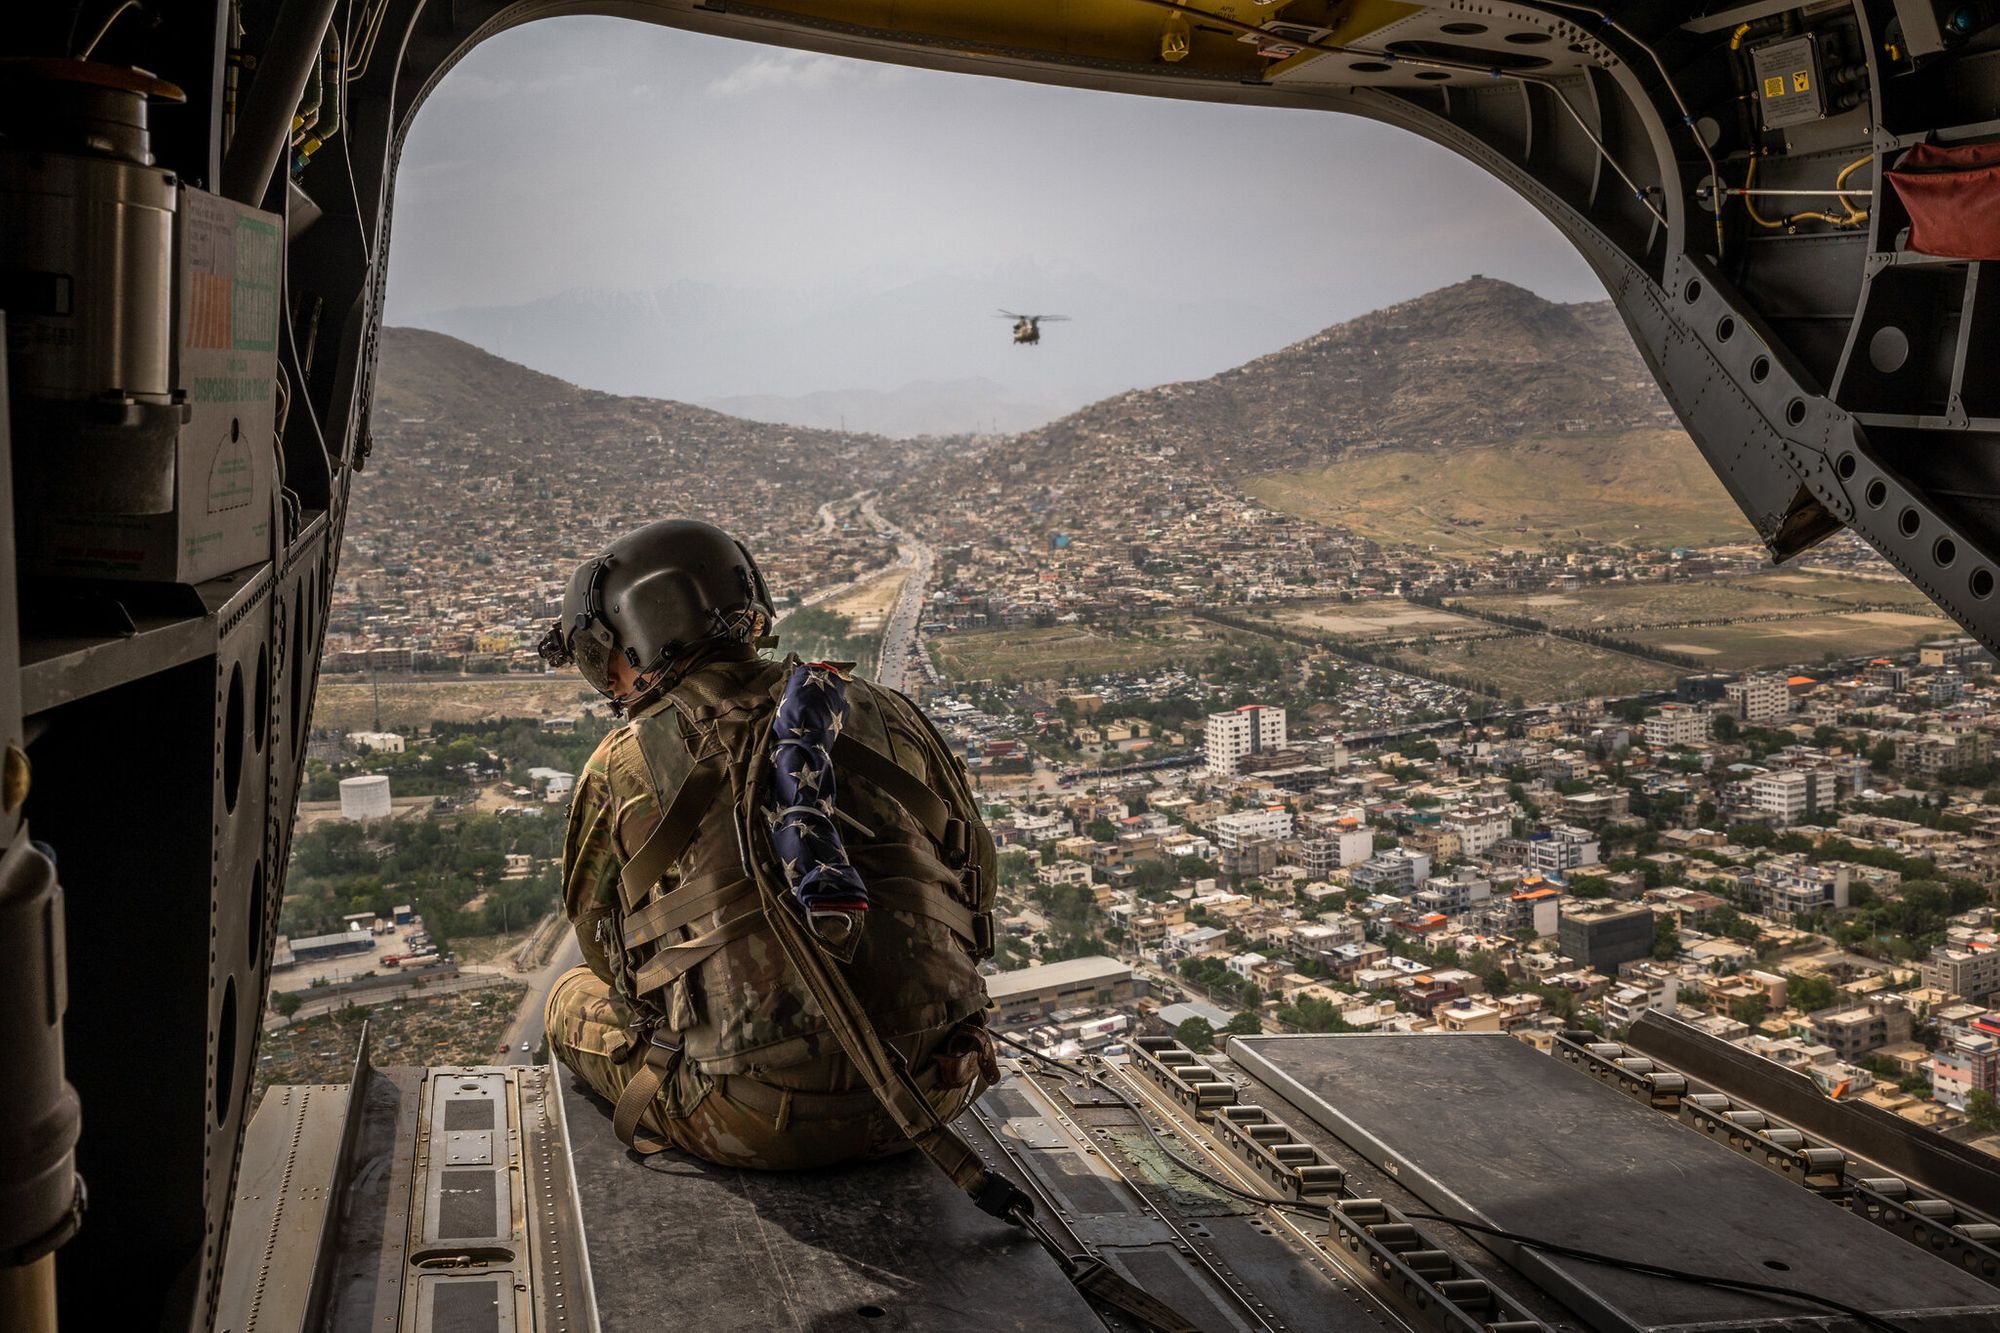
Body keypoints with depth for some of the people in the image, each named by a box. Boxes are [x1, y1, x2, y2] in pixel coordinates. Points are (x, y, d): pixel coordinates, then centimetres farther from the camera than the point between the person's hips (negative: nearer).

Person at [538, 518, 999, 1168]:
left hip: (757, 1125, -4)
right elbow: (975, 877, 17)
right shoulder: (885, 713, 8)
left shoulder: (619, 769, 2)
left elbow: (605, 945, 17)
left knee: (573, 998, 24)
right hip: (929, 1094, 4)